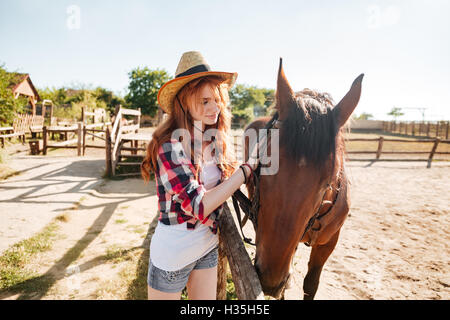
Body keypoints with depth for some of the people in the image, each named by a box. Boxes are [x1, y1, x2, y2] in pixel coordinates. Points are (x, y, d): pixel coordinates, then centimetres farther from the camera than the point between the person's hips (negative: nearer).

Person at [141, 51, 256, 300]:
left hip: (208, 246, 6)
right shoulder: (169, 146, -24)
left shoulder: (216, 142, -4)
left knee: (207, 298, 22)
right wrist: (247, 168, -27)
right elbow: (199, 206, -30)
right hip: (172, 254, -6)